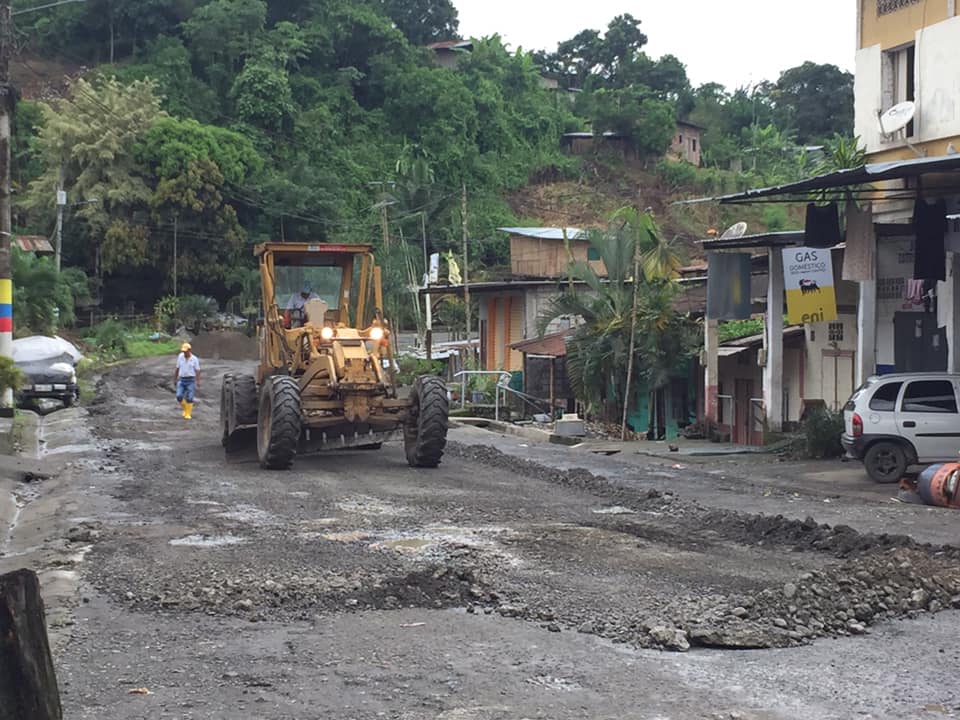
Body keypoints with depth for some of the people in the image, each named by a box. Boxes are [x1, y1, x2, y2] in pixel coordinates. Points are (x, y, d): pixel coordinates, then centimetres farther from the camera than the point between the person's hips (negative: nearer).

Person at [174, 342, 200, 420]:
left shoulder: (195, 359, -4)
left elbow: (197, 371, -6)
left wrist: (198, 382, -17)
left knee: (189, 398, -8)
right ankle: (186, 408, 16)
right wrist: (175, 380, 11)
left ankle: (188, 414, 6)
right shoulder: (180, 356, 3)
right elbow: (177, 369, 10)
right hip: (181, 380, 3)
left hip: (191, 380, -3)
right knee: (179, 397, -11)